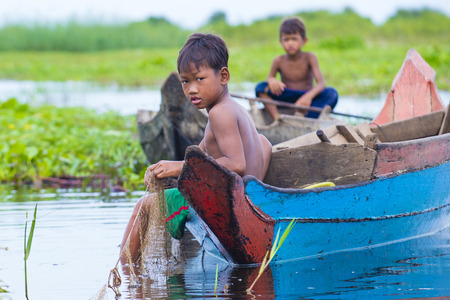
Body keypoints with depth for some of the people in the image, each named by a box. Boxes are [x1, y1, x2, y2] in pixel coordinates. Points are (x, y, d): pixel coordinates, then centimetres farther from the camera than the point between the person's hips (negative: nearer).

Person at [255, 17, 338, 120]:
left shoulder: (309, 57, -5)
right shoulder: (279, 61, 1)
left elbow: (321, 83, -16)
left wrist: (309, 96, -39)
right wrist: (271, 80, -27)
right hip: (286, 101, 1)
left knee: (332, 93, -28)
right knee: (260, 87, -20)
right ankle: (277, 118, -37)